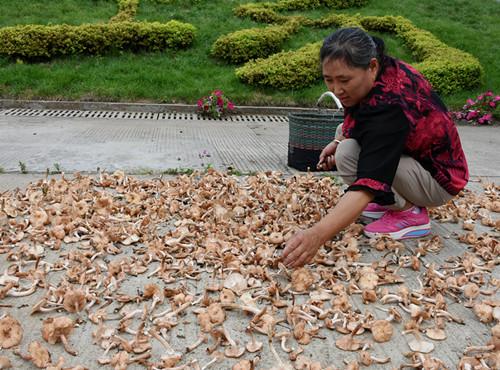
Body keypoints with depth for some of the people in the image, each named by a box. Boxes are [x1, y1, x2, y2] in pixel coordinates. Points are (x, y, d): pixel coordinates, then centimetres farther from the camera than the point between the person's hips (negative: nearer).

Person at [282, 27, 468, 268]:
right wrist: (338, 142, -5)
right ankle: (391, 201, 7)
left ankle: (411, 214, -9)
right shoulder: (386, 68, -10)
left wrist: (317, 235, -55)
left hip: (439, 179, -9)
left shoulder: (390, 106, -36)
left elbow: (368, 183, -45)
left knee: (349, 155, -26)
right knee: (344, 131, 9)